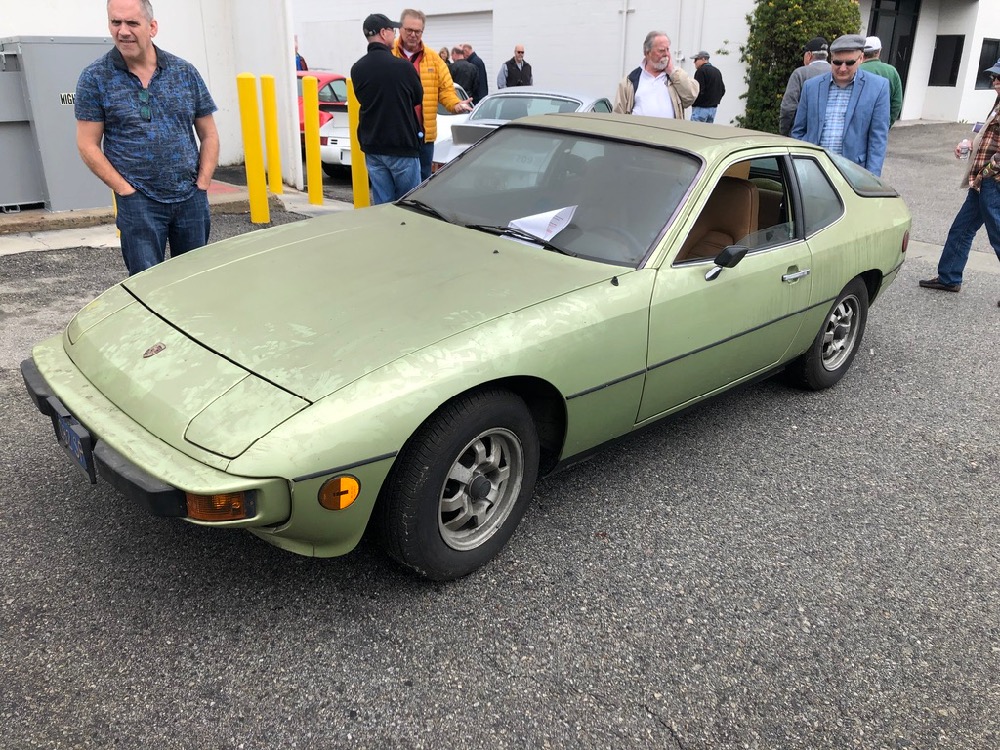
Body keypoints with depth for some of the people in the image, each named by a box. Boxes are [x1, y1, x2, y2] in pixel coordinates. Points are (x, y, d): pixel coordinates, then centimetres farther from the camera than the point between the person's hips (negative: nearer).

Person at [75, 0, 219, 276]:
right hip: (138, 202, -2)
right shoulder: (95, 78, 0)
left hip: (191, 199, 3)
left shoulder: (185, 72, 7)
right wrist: (125, 190, -9)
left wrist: (202, 184, 0)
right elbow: (88, 145, 0)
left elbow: (208, 135, 10)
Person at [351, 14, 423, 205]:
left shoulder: (357, 69, 0)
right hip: (402, 144, -5)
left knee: (382, 203, 10)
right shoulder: (402, 67, -14)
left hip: (371, 145, 5)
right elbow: (417, 98, 2)